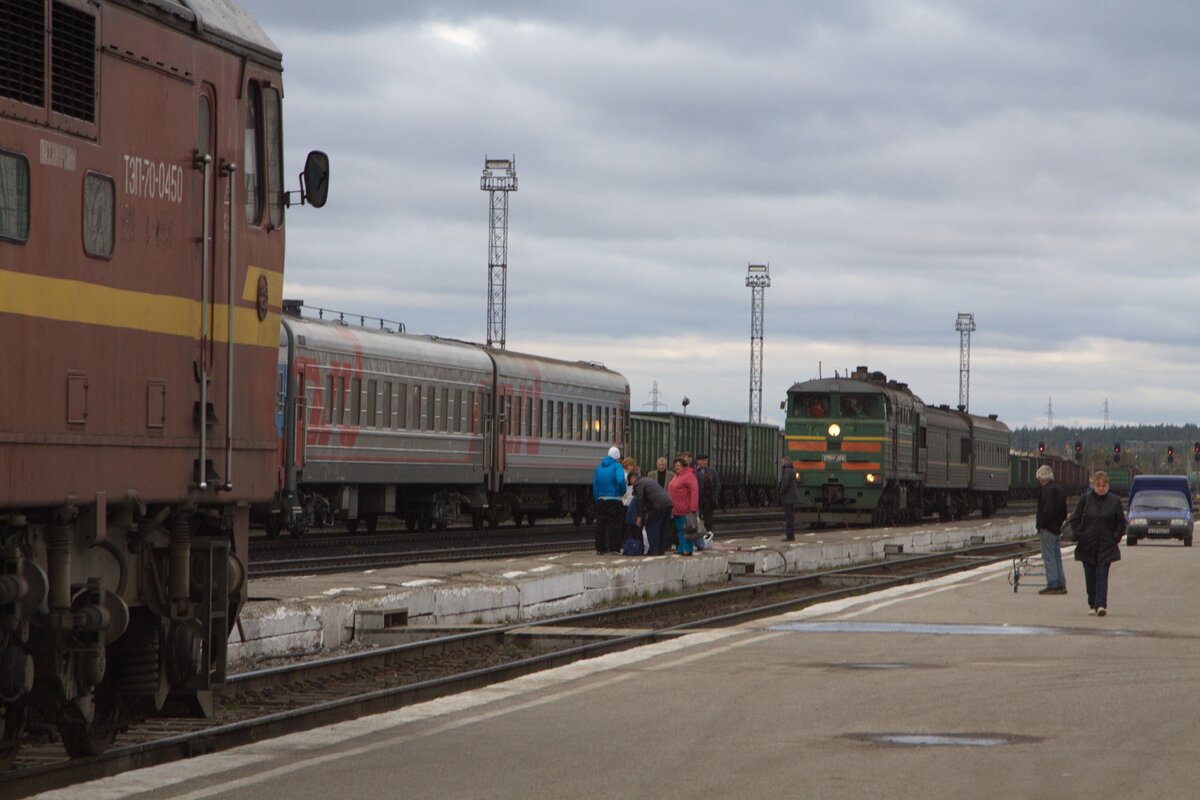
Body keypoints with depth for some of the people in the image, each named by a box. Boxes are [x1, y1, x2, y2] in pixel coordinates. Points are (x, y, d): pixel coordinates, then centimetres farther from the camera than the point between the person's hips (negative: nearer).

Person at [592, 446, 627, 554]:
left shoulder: (599, 467, 12)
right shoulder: (617, 466, -6)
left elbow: (595, 484, 11)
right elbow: (620, 481, -21)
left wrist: (596, 499, 14)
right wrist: (622, 492, -4)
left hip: (601, 500, 5)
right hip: (614, 500, -5)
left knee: (600, 525, 7)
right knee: (614, 524, -1)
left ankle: (600, 548, 8)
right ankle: (614, 548, -4)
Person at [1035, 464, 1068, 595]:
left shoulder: (1046, 490, -15)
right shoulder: (1059, 489, 15)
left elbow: (1047, 510, -23)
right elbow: (1064, 510, 18)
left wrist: (1042, 525, -17)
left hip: (1047, 529, -9)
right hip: (1057, 528, 9)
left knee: (1049, 557, -6)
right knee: (1057, 556, 14)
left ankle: (1052, 585, -8)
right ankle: (1061, 585, 16)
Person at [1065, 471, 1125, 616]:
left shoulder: (1115, 501, 1)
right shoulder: (1085, 499, 2)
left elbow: (1121, 522, 7)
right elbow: (1074, 519, 6)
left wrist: (1116, 537, -5)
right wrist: (1079, 536, -3)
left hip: (1106, 546, -2)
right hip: (1087, 546, 2)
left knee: (1102, 575, -10)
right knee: (1090, 576, 5)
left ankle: (1101, 604, -17)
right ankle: (1093, 605, 15)